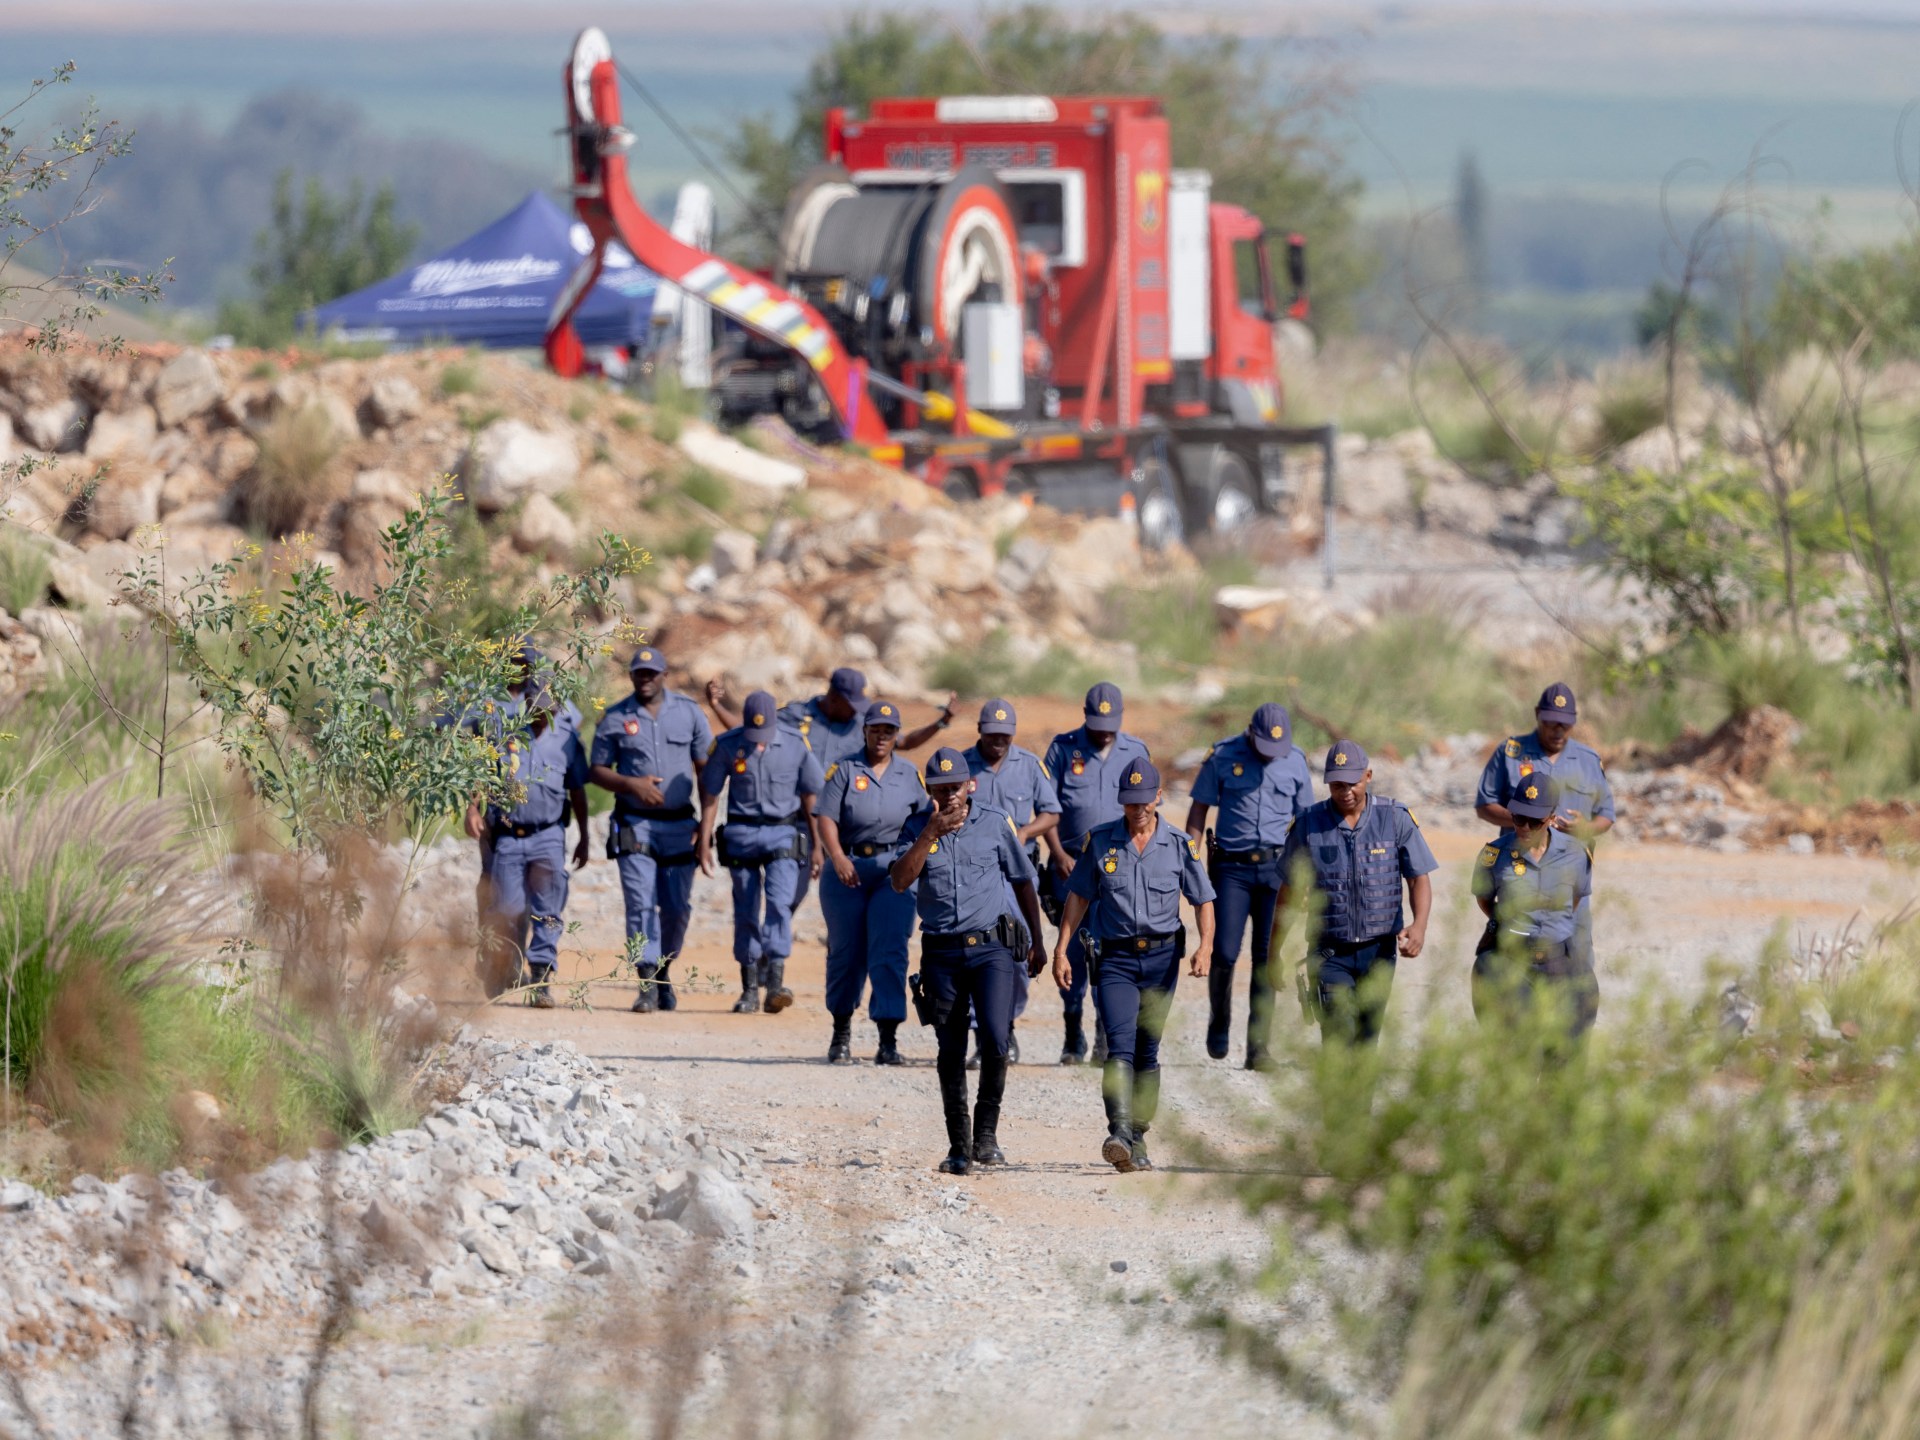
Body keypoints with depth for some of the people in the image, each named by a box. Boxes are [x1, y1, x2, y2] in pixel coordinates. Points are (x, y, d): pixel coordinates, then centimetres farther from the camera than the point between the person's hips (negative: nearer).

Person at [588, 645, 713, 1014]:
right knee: (641, 906, -10)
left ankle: (664, 972, 25)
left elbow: (705, 766, 9)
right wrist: (631, 784, -13)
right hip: (635, 824, -2)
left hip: (679, 826, 2)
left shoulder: (688, 712, 6)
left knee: (678, 907, 5)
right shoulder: (615, 718, 2)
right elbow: (597, 770, 5)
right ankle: (648, 986, -10)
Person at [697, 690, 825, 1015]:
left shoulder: (796, 745, -4)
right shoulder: (727, 745, -4)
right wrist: (704, 841, 1)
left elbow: (811, 796, 5)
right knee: (746, 911, 3)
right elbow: (710, 794, 4)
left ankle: (775, 982, -22)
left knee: (778, 902, -16)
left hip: (783, 833, -1)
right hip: (742, 834, 1)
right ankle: (749, 988, 10)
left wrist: (817, 844, 7)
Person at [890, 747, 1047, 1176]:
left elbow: (1023, 882, 13)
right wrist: (931, 835, -19)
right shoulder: (917, 828, 4)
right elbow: (900, 881, -10)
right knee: (951, 1055, 6)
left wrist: (1036, 942, 12)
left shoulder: (996, 824, 3)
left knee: (995, 1040, -18)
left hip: (991, 948, -1)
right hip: (941, 954, 1)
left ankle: (986, 1133, -4)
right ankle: (959, 1147, 15)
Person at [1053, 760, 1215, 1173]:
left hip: (1162, 957, 1)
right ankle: (1119, 1134, -31)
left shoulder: (1179, 845, 3)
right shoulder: (1101, 841, 3)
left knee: (1147, 1052, 7)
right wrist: (1061, 949, 3)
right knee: (1120, 1046, -17)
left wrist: (1206, 945, -11)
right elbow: (1079, 896, 9)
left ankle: (1138, 1138, 17)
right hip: (1115, 957, -1)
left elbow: (1202, 900, 6)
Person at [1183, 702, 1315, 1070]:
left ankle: (1258, 1046, 2)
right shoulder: (1223, 757, -1)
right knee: (1224, 953, -9)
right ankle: (1219, 1022, 18)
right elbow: (1199, 809, 4)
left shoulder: (1295, 763, 6)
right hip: (1231, 866, -2)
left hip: (1276, 866, 2)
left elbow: (1304, 819, 14)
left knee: (1267, 957, -1)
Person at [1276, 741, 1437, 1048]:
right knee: (1339, 1036, -17)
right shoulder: (1308, 824, -1)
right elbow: (1287, 891, 7)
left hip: (1379, 951, 1)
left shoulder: (1396, 818, -1)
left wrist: (1419, 925, -20)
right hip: (1330, 952, -1)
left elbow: (1419, 878, -1)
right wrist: (1273, 954, 9)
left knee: (1365, 1041, 8)